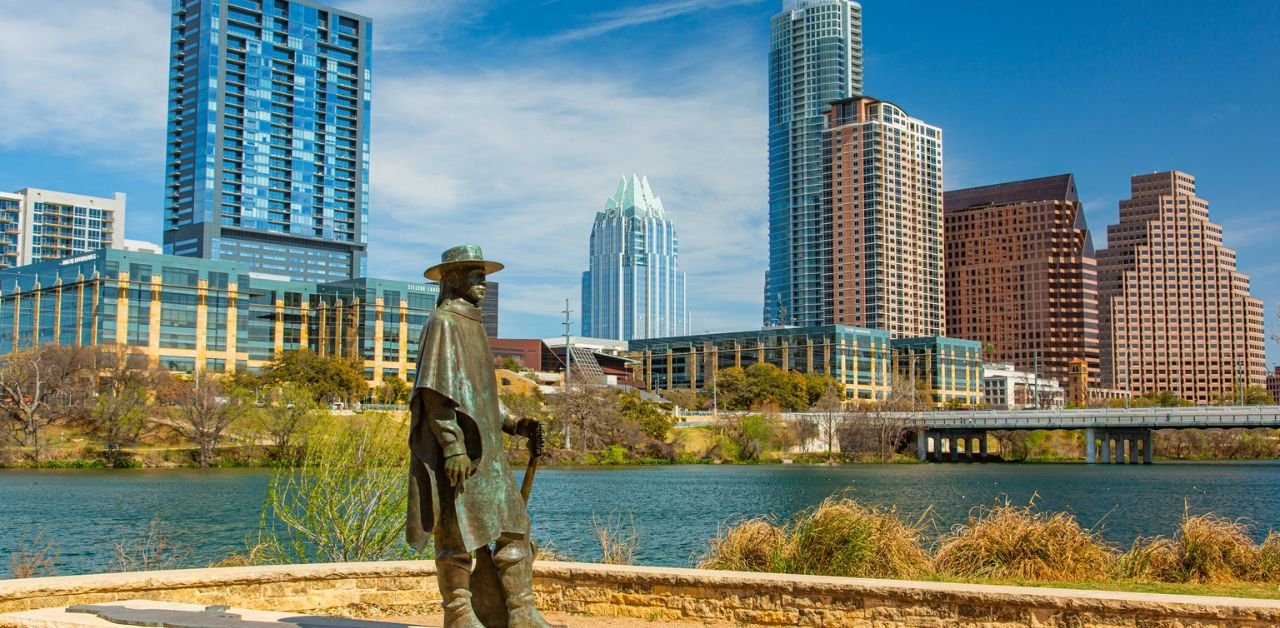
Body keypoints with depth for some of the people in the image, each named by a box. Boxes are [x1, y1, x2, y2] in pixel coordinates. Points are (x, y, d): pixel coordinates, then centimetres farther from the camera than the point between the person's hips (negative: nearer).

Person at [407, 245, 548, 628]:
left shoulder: (472, 324, 20)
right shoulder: (443, 323, -8)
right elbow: (435, 391, -16)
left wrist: (513, 424, 12)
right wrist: (453, 447, -22)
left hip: (483, 448, 9)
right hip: (454, 451, -9)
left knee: (511, 526, 4)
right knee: (459, 533, -2)